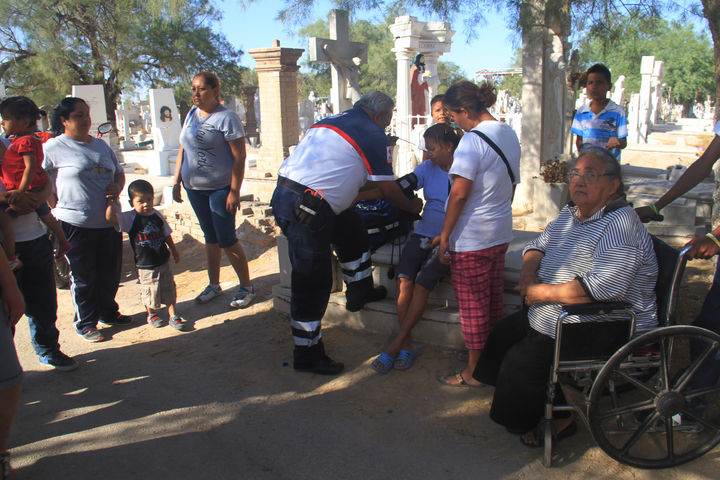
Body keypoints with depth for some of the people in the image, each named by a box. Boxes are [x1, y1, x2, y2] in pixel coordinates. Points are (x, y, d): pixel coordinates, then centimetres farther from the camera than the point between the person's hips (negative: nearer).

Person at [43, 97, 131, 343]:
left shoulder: (101, 145, 14)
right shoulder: (53, 148, -6)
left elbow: (119, 172, 22)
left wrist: (117, 186, 0)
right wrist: (52, 211, -14)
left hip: (109, 220, 6)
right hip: (76, 223, -5)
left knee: (110, 272, 15)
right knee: (83, 276, 5)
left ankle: (108, 312, 35)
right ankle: (85, 323, 22)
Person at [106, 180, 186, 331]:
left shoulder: (157, 215, 1)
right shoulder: (130, 218, -10)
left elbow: (167, 235, 12)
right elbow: (110, 217, -24)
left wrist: (174, 251, 17)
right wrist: (112, 201, -30)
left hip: (163, 261, 3)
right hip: (145, 266, -3)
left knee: (169, 289, 9)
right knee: (150, 292, 9)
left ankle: (173, 315, 21)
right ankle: (151, 314, 33)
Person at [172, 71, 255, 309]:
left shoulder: (226, 118, -11)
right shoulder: (192, 114, 10)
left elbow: (239, 157, -15)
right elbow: (183, 149, 18)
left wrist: (234, 191, -19)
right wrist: (176, 182, 13)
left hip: (220, 188, -6)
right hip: (194, 187, 7)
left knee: (227, 240, -4)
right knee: (210, 237, 15)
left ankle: (246, 286, 10)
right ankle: (214, 285, 27)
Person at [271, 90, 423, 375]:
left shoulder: (333, 121, 21)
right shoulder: (374, 135, -1)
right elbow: (388, 189, 4)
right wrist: (412, 207, 23)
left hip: (284, 192, 9)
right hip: (305, 209, -9)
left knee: (352, 231, 25)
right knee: (312, 284, 1)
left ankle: (359, 292, 39)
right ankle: (307, 356, 13)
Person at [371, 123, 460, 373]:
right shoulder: (427, 168, 12)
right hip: (423, 234, 5)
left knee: (422, 284, -23)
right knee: (404, 281, -19)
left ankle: (395, 346, -15)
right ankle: (407, 345, -12)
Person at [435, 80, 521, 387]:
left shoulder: (473, 139, -18)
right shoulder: (509, 134, 9)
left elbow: (459, 193, -22)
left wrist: (445, 235, -15)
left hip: (471, 238, -9)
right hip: (500, 234, 9)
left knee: (472, 306, 4)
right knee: (493, 301, 18)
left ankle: (474, 371, 17)